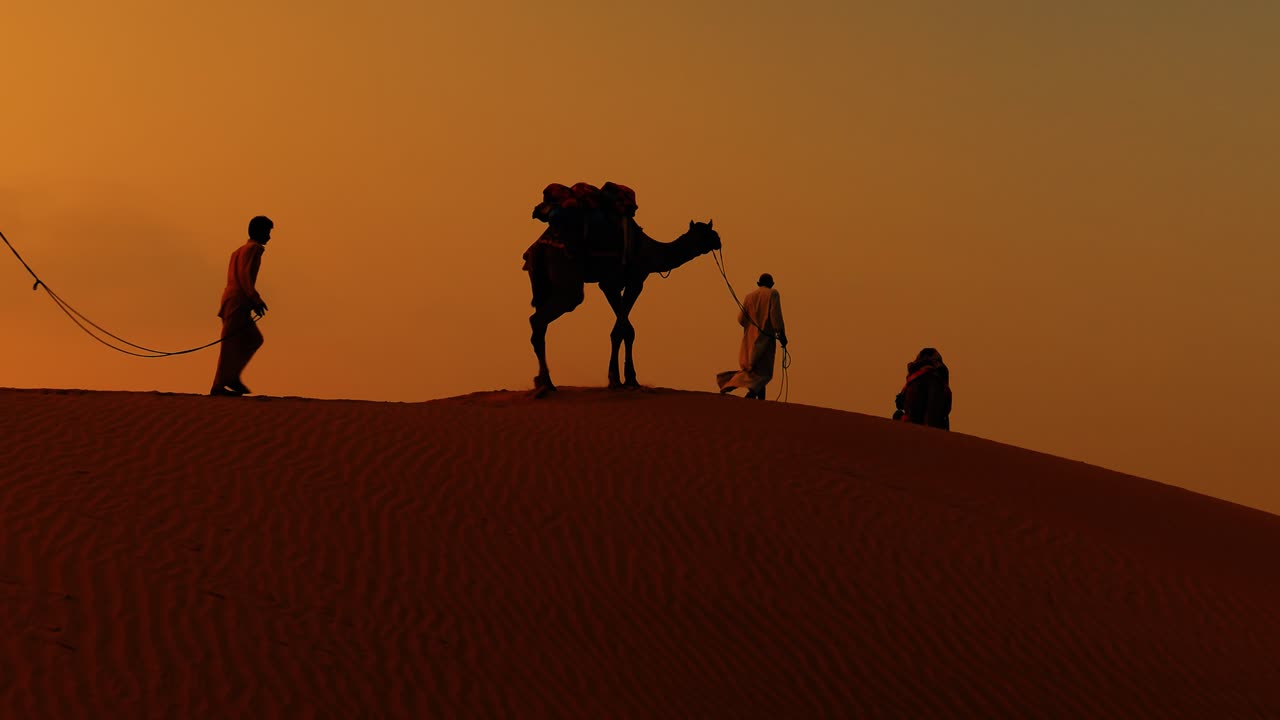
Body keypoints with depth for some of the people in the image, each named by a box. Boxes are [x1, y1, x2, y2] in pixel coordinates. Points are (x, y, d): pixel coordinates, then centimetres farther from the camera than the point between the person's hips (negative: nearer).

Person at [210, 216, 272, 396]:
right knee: (232, 344, -8)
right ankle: (218, 386, -8)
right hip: (237, 302, -10)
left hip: (231, 300, 10)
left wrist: (253, 301, 19)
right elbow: (244, 275, -18)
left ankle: (232, 377, 7)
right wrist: (255, 299, -20)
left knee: (254, 339, 13)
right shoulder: (253, 248, -7)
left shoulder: (240, 250, 23)